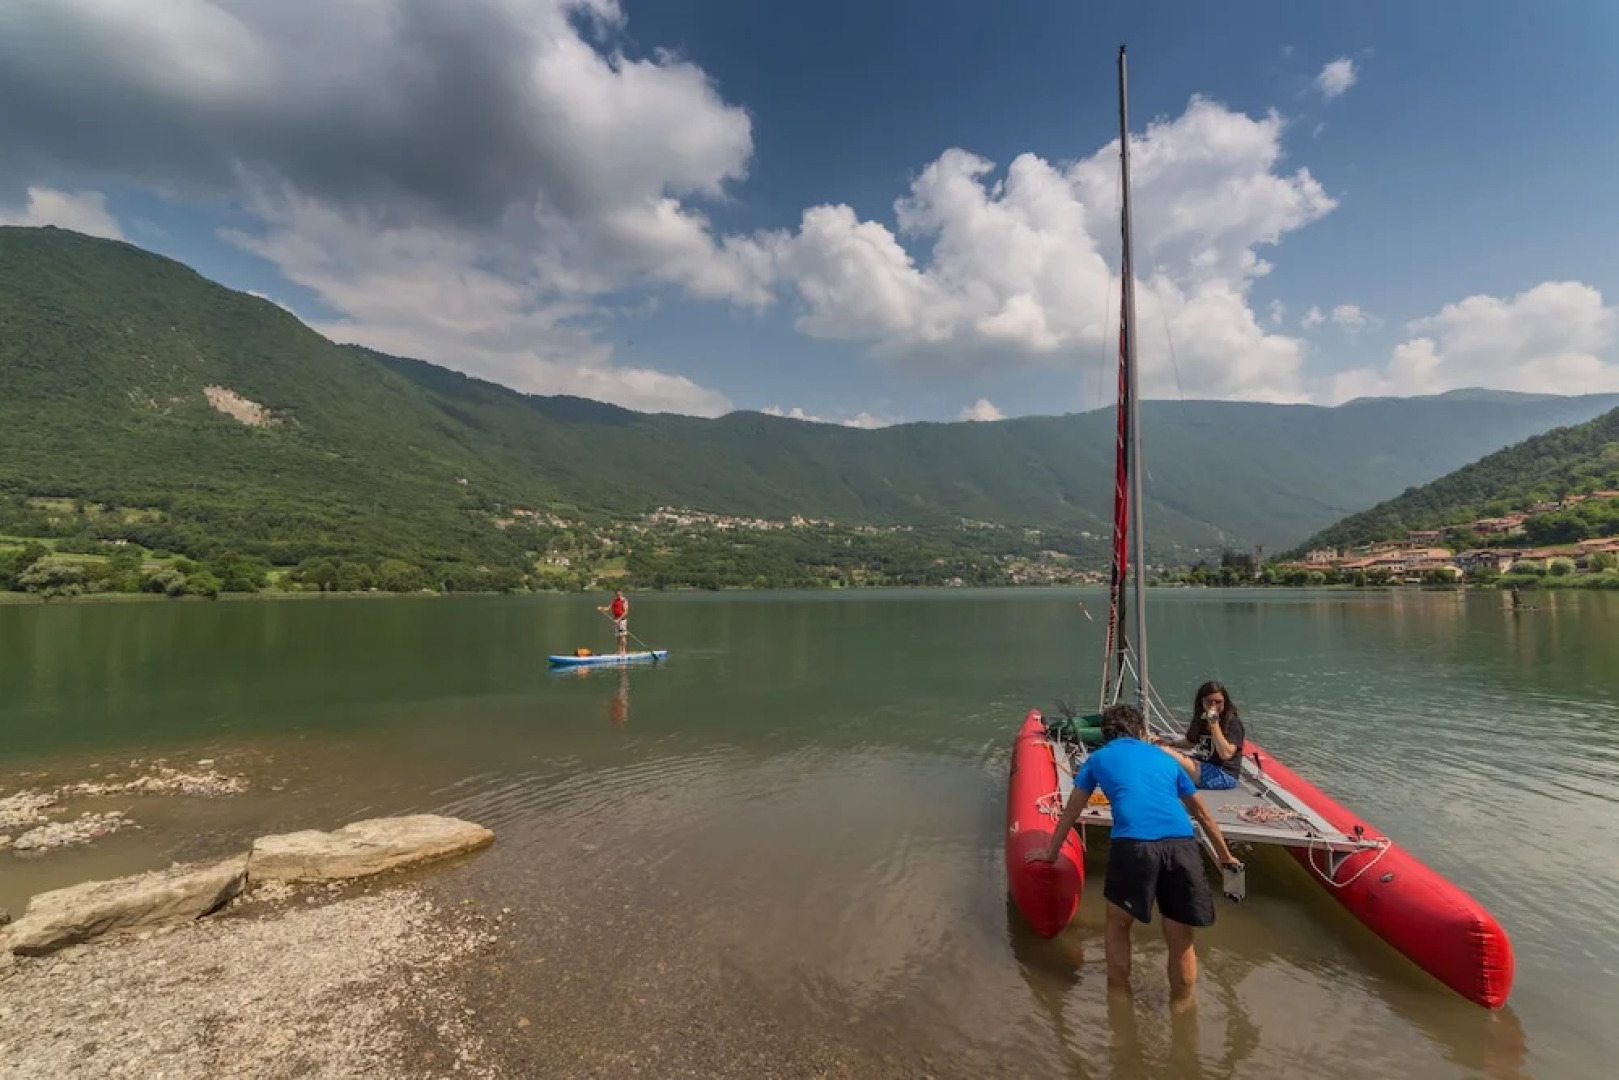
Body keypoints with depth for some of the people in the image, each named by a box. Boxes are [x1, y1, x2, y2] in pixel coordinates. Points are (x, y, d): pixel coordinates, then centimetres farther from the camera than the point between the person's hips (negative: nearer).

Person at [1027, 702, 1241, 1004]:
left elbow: (1070, 812, 31)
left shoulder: (1099, 758, 23)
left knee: (1118, 925, 23)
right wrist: (1225, 856, 54)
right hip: (1182, 843, 2)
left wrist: (1050, 853, 44)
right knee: (1180, 941, 20)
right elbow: (1202, 814, 39)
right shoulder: (1165, 758, 29)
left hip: (1134, 844, -2)